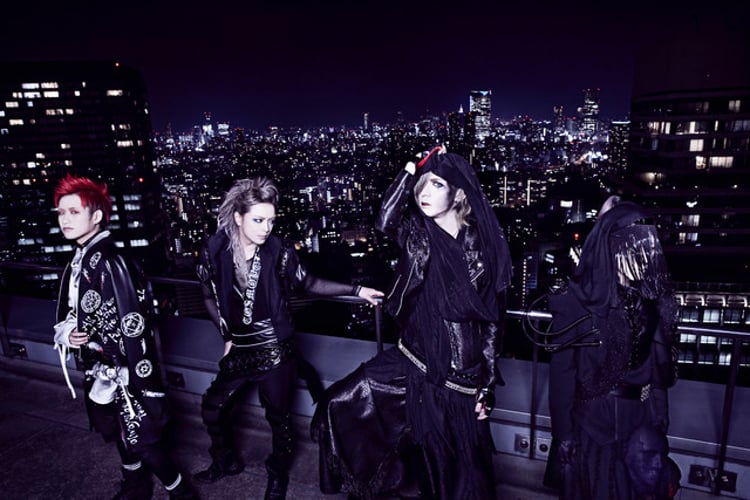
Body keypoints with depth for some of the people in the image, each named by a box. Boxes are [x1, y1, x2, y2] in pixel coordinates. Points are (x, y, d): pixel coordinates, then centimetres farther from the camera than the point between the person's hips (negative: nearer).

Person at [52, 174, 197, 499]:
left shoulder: (109, 262, -23)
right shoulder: (79, 260, 5)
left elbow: (133, 322, -26)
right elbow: (71, 313, 16)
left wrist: (136, 378, -25)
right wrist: (66, 335, -6)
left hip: (122, 369, -9)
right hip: (100, 369, 9)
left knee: (141, 437, 1)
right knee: (120, 432, 24)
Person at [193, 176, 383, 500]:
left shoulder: (278, 251, -14)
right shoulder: (215, 251, -10)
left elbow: (308, 284, -2)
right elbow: (210, 296, 7)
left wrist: (355, 290, -7)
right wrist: (226, 336, 4)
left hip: (275, 350, -3)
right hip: (239, 349, 3)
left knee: (278, 416, 10)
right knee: (213, 408, 18)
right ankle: (226, 461, 47)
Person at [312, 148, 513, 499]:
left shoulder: (483, 243, -8)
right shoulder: (417, 231, -2)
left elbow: (493, 318, -5)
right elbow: (385, 221, -25)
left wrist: (487, 385, -5)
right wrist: (411, 168, -20)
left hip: (463, 371, -2)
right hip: (416, 359, 3)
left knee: (461, 461, 11)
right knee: (340, 405, -3)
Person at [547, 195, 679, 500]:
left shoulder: (652, 300, -5)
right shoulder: (576, 303, -19)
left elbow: (659, 370, 4)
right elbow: (561, 373, -14)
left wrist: (660, 421, 7)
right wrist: (563, 434, -11)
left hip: (639, 425, 4)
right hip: (591, 425, -4)